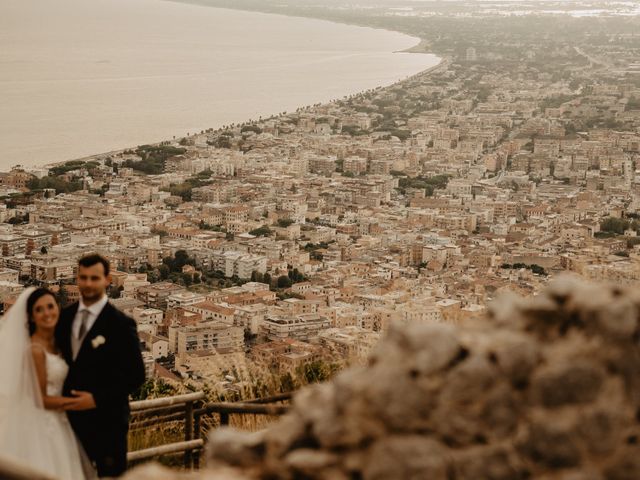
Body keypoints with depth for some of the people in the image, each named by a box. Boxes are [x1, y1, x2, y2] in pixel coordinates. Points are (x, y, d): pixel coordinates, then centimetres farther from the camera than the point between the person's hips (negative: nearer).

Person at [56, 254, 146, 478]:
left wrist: (97, 399, -18)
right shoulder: (64, 316, 6)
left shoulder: (121, 324, -11)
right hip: (70, 417, 5)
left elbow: (135, 376, -12)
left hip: (106, 421, -5)